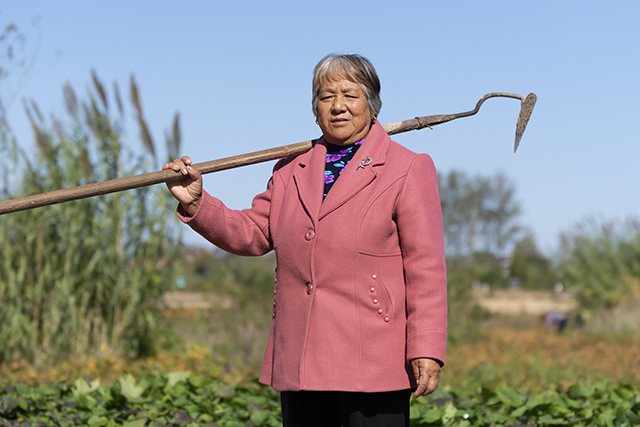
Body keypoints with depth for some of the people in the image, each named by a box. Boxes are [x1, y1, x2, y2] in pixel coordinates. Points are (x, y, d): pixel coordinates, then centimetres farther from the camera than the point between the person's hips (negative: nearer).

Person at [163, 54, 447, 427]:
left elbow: (426, 266, -4)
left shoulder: (408, 169, 2)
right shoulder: (290, 171, 17)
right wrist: (196, 202, -2)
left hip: (374, 362, -5)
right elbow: (252, 233, 15)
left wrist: (427, 350, -10)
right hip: (300, 363, 5)